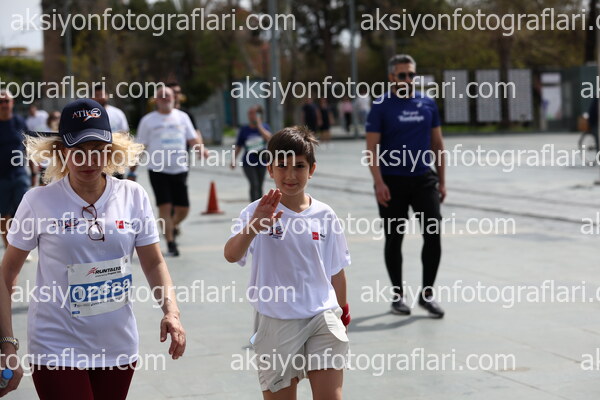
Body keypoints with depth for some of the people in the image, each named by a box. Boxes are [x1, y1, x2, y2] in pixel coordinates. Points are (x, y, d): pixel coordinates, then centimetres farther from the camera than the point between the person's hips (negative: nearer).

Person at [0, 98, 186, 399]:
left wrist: (171, 311, -9)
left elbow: (154, 263, 7)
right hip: (56, 349, -3)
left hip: (118, 345, 3)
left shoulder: (133, 196, -1)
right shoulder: (39, 202, -7)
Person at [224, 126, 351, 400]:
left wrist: (342, 314, 20)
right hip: (276, 323, -2)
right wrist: (253, 227, -44)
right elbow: (231, 255, -26)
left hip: (323, 318, 2)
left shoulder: (324, 215, 3)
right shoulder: (259, 212, -7)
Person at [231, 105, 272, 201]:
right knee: (254, 185, -15)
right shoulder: (244, 130, 0)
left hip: (261, 162, 2)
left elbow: (268, 138, -20)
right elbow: (238, 147, 5)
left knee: (259, 186, 11)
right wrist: (233, 160, 0)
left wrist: (259, 125, -19)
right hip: (248, 163, -2)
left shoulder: (264, 126, 1)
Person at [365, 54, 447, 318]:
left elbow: (437, 144, 11)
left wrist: (442, 181, 8)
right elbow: (372, 148, -7)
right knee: (394, 239, 6)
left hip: (424, 179, 3)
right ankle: (398, 295, 19)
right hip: (393, 182, -3)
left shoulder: (428, 104, 5)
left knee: (433, 235, -6)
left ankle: (427, 294, 7)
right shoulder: (381, 107, -4)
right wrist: (379, 183, -16)